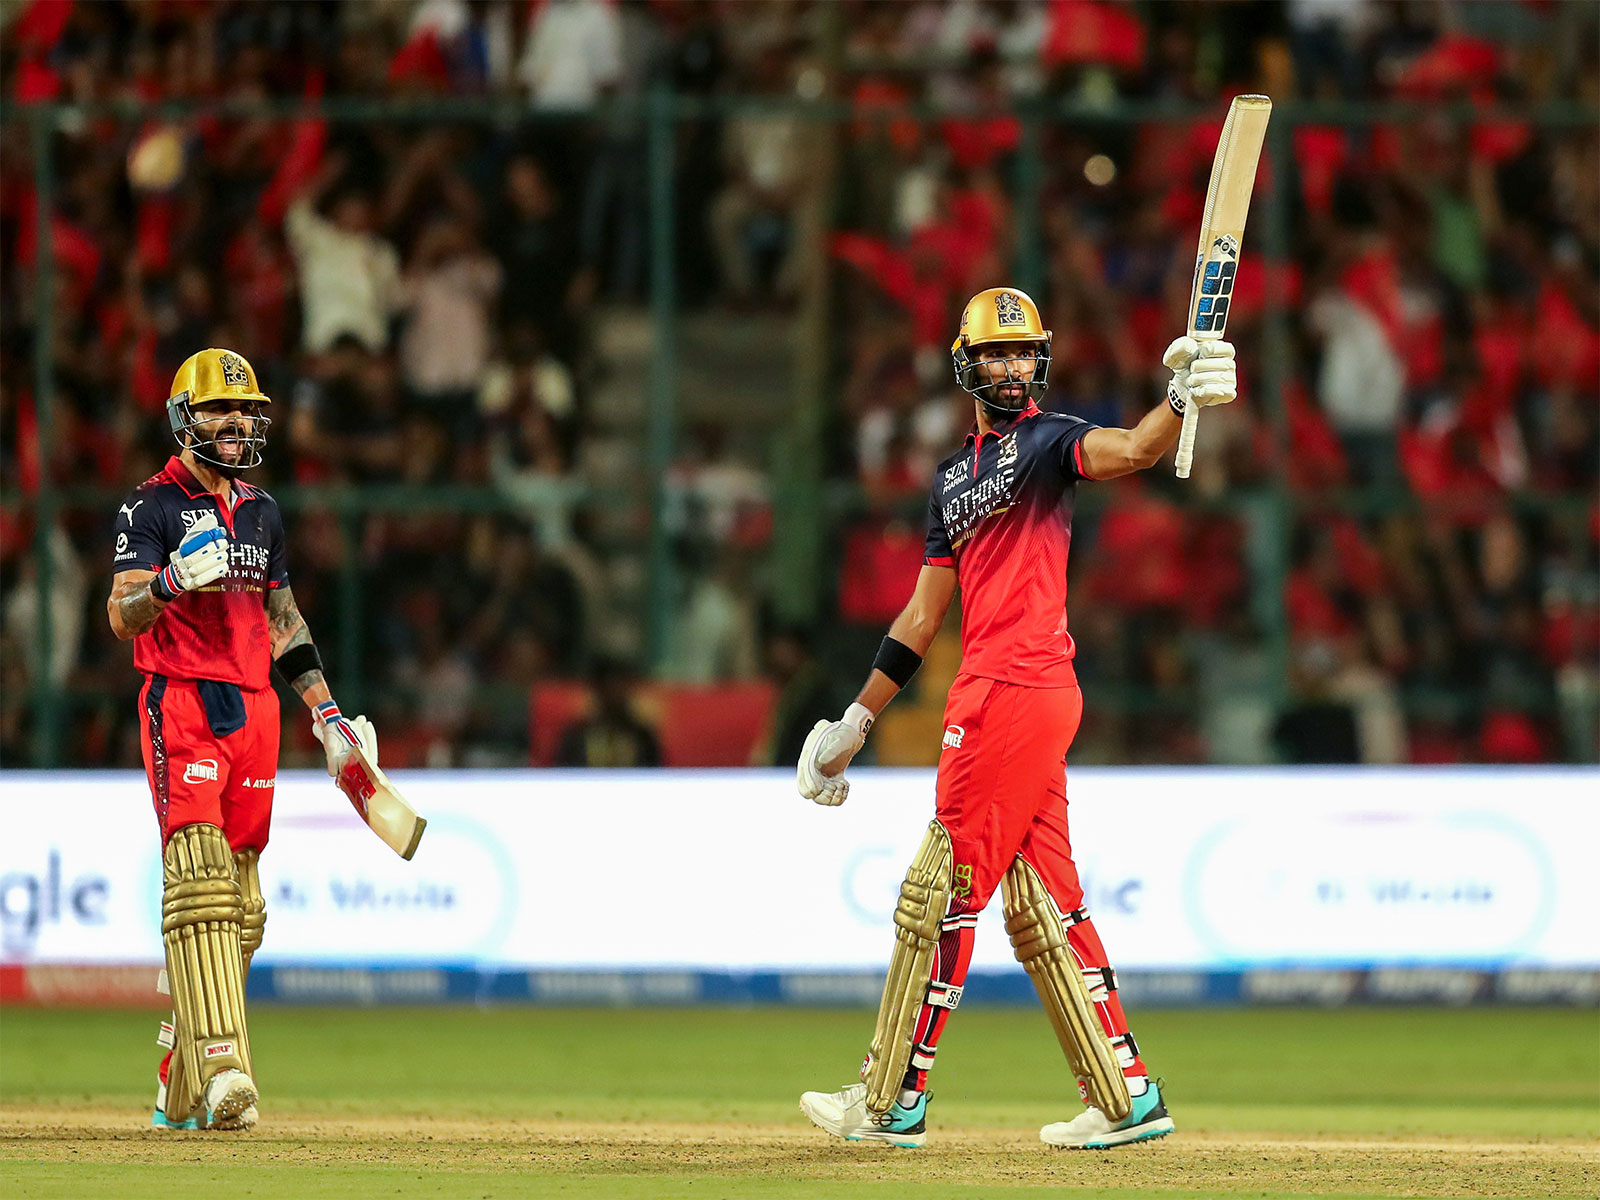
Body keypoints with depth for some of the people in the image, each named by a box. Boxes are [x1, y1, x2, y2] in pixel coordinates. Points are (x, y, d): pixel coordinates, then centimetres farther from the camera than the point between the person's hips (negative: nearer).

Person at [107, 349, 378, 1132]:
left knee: (238, 904, 5)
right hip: (181, 707, -7)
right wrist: (173, 580, -32)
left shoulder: (261, 512, 18)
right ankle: (218, 1071, -28)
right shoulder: (152, 507, -3)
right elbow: (122, 616, -12)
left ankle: (180, 1090, 12)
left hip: (252, 710, 7)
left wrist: (326, 711, 20)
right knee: (200, 882, -19)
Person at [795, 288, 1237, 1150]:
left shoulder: (1047, 440, -2)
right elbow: (924, 616, 25)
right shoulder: (955, 476, 22)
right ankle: (1124, 1096, 8)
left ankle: (894, 1101, 0)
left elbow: (1128, 451, -23)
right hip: (992, 690, 8)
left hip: (1018, 687, -8)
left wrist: (1182, 401, -44)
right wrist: (855, 723, 24)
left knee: (942, 896, -5)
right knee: (1038, 905, 8)